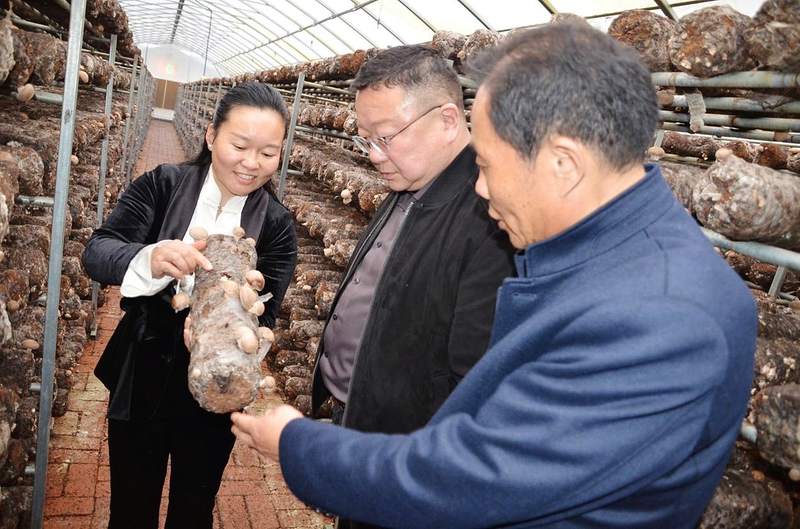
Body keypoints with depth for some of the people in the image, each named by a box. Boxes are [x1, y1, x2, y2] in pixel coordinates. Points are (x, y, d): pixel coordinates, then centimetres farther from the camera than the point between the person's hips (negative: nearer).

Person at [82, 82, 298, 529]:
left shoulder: (276, 226, -10)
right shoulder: (162, 186, -8)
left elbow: (264, 318, -15)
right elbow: (97, 252, -18)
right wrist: (150, 259, -41)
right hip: (140, 383, 1)